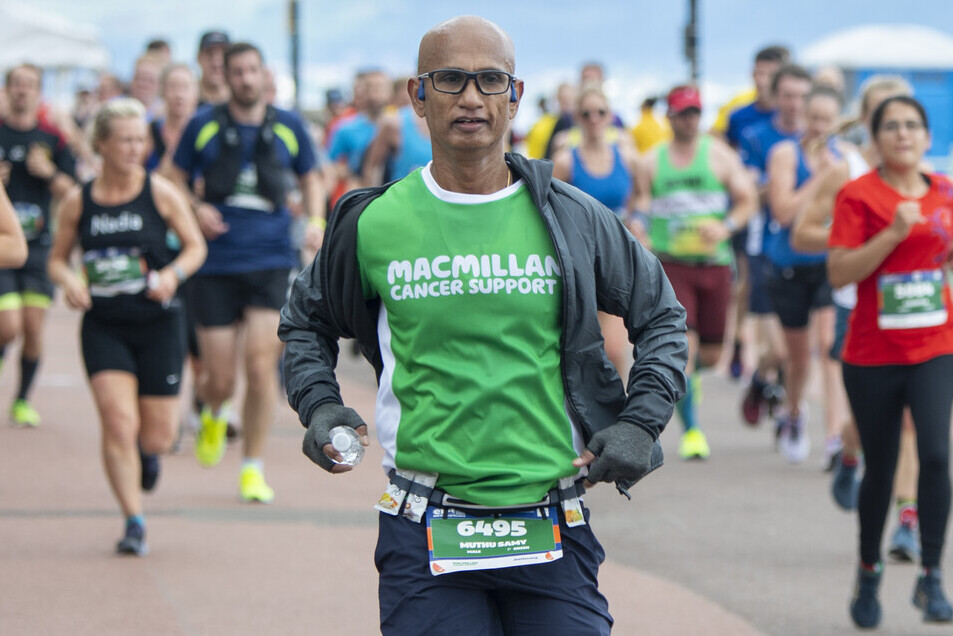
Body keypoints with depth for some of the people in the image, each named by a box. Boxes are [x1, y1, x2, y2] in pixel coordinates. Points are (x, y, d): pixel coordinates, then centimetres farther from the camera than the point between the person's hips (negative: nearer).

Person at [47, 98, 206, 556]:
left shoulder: (161, 194, -4)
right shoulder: (77, 202, 0)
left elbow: (196, 247, 4)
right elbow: (57, 258, 10)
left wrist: (173, 274, -15)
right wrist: (69, 281, -12)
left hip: (158, 324, 0)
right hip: (103, 326, 0)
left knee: (157, 437, 4)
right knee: (118, 423, -15)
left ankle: (147, 452, 43)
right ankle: (134, 523, -8)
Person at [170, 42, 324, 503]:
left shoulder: (288, 127, 7)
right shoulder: (204, 126, 2)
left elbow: (310, 180, 21)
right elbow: (175, 180, 12)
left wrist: (316, 221, 3)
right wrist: (194, 208, -8)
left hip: (271, 261, 0)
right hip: (216, 263, 0)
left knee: (261, 365, -11)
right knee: (219, 378, -1)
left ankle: (253, 469, 3)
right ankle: (214, 416, 38)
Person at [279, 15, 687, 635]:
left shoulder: (574, 220, 5)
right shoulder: (372, 224, 3)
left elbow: (662, 316, 18)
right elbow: (306, 321, 21)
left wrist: (640, 422, 5)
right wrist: (319, 405, 3)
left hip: (552, 532, 1)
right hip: (425, 534, -1)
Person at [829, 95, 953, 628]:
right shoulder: (859, 195, -7)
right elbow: (839, 272, -15)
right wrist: (894, 233, -22)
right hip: (873, 354, -2)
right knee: (880, 469, 9)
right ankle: (869, 574, 31)